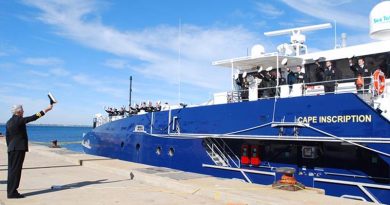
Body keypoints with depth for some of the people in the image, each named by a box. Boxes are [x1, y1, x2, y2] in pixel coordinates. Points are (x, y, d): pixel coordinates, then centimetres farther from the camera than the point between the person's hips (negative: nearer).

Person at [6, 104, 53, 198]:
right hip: (19, 148, -9)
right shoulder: (18, 120, -13)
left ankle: (11, 191, 18)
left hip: (11, 149, 9)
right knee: (15, 170, -5)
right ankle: (12, 192, -2)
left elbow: (7, 137, 17)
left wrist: (10, 147, 22)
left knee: (12, 170, 12)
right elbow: (33, 118, -19)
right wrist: (46, 110, -16)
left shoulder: (9, 122, 14)